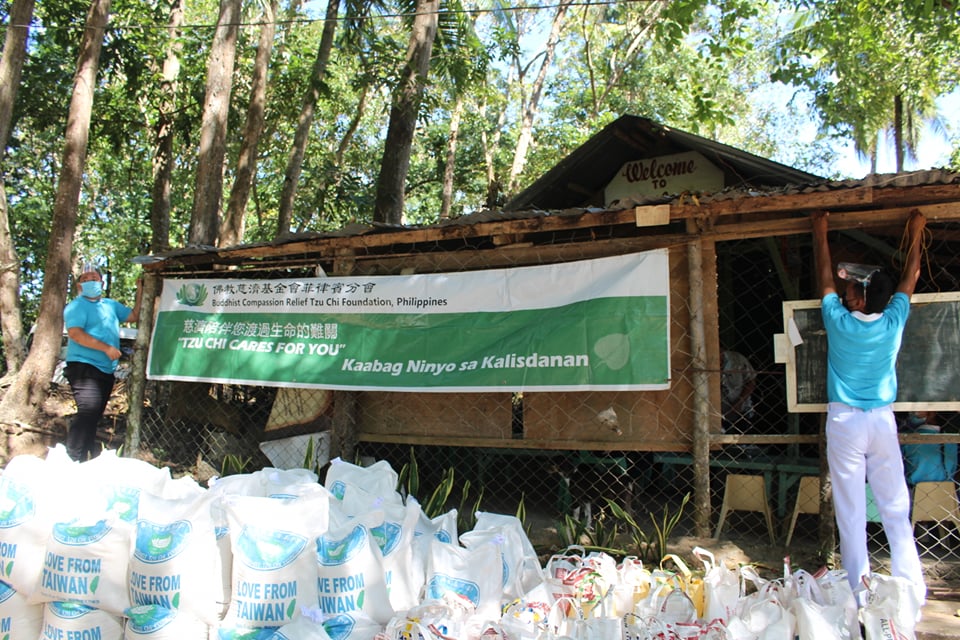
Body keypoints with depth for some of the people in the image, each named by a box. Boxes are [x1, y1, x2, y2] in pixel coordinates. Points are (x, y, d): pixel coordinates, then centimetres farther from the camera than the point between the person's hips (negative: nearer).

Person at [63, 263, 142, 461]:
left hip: (106, 370, 8)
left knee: (94, 416, 12)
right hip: (84, 366, -8)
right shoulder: (77, 306, -4)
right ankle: (73, 459, -17)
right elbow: (75, 333, -17)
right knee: (87, 412, -19)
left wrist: (140, 291, 16)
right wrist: (106, 348, -20)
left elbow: (134, 316, 24)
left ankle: (92, 459, 18)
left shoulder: (111, 305, 19)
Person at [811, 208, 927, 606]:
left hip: (844, 421, -2)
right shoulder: (893, 322, -4)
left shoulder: (838, 321, -8)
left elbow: (825, 277, 7)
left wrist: (820, 234, 20)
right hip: (882, 421, 2)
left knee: (850, 510, 2)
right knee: (895, 507, 8)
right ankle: (911, 588, 11)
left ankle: (859, 589, 6)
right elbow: (910, 279, 13)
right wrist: (915, 236, 26)